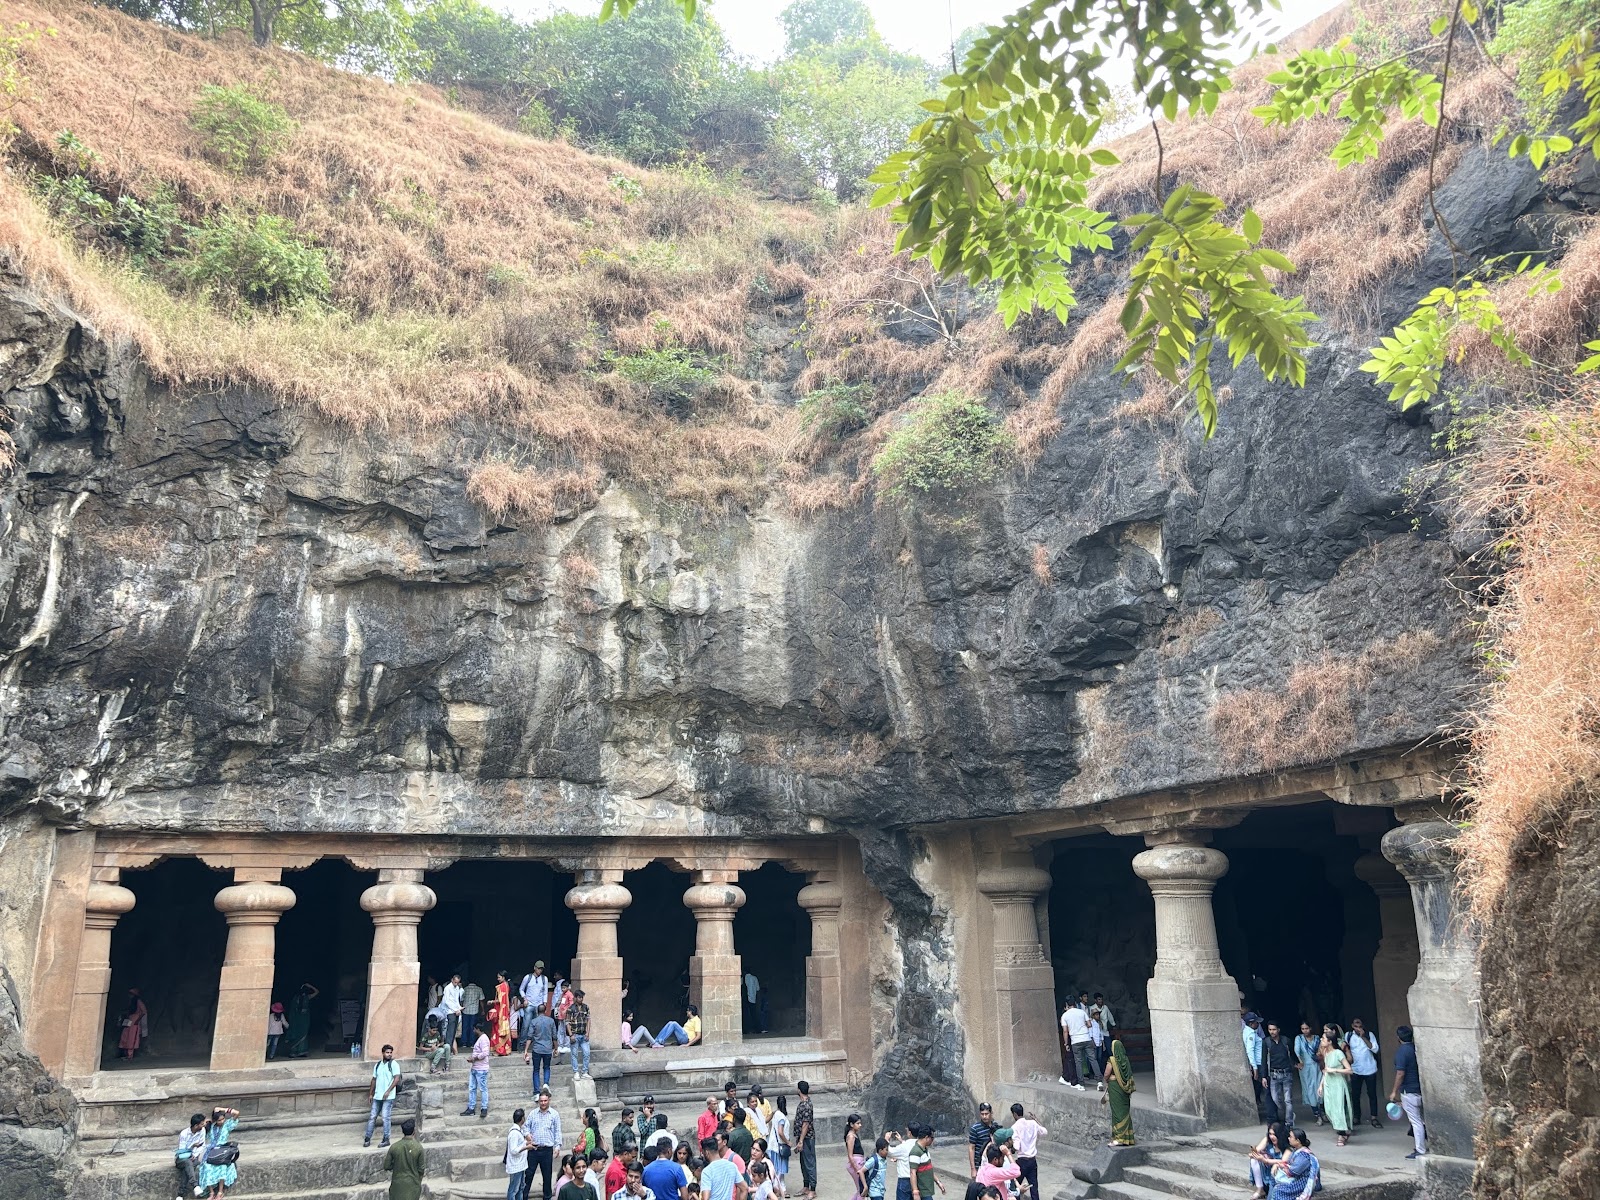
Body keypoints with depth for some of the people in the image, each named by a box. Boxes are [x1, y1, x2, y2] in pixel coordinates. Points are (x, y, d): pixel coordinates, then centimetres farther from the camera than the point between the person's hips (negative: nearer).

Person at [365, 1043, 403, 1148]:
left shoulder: (394, 1064, -6)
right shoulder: (377, 1065, 13)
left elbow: (397, 1079, -14)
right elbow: (374, 1080, 18)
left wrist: (388, 1091, -20)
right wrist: (370, 1094, 15)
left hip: (388, 1097, -6)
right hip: (377, 1096, 6)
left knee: (385, 1117, -7)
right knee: (372, 1116, 7)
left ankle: (386, 1139, 1)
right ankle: (367, 1138, 15)